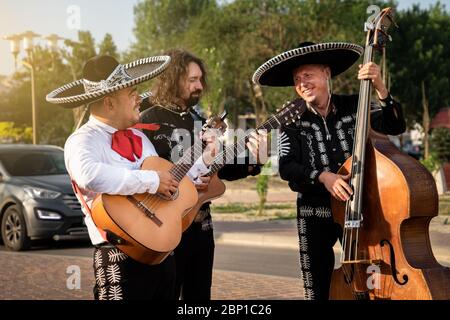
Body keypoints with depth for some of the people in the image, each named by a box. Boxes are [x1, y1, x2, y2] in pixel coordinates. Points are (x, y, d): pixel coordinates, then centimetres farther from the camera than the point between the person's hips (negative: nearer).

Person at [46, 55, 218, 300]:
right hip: (121, 258, -8)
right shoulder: (83, 141, -12)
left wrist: (204, 159, 19)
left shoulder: (138, 137, 15)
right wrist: (152, 180, -27)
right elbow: (90, 176, -35)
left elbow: (168, 183, 22)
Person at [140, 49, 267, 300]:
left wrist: (251, 160, -3)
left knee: (200, 294, 14)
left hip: (201, 222, 7)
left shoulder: (199, 120, 13)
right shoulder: (149, 121, -11)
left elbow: (223, 168, 14)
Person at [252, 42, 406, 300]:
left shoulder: (354, 107, -1)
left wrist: (380, 89, -24)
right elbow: (286, 167, -10)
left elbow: (395, 127, -11)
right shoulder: (293, 119, -3)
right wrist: (322, 176, -26)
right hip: (315, 214, 0)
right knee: (318, 289, 7)